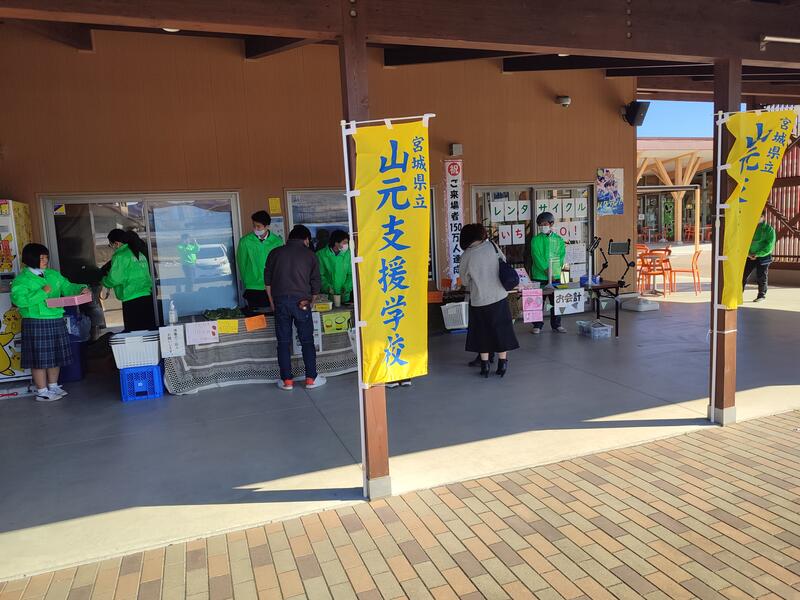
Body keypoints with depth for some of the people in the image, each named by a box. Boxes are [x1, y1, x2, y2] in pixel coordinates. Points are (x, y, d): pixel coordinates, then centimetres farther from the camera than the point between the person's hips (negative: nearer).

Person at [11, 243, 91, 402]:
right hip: (36, 324, -6)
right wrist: (42, 292, -22)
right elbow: (18, 299, -20)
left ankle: (53, 386, 29)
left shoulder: (53, 274, 11)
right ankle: (42, 392, 10)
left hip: (56, 321, 7)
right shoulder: (21, 279, -7)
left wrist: (81, 289, -8)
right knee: (40, 359, 0)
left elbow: (67, 287, 13)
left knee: (56, 355, 14)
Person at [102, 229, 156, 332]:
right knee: (149, 330, 8)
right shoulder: (140, 253, 15)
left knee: (134, 332, -5)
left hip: (132, 300, -7)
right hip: (148, 296, 8)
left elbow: (115, 278, -9)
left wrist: (104, 281, 11)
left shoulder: (120, 255, -7)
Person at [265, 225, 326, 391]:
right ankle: (311, 378, 9)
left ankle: (287, 380, 9)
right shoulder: (310, 254, 8)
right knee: (307, 341, 6)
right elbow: (315, 283, 8)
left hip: (280, 301, 2)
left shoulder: (275, 253, 12)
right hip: (301, 301, -1)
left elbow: (267, 280, 12)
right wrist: (310, 302, 21)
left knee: (283, 342, 6)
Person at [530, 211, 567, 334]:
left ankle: (556, 325, 20)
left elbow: (561, 255, 1)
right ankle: (537, 325, 13)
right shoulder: (535, 240, -1)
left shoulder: (558, 239, 7)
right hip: (539, 276, -2)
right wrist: (546, 271, -19)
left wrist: (555, 271, -12)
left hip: (556, 276, 3)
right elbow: (537, 257, -10)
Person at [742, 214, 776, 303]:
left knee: (761, 278, 2)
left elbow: (769, 246, -11)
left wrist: (757, 254, -18)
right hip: (750, 257, 3)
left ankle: (762, 295, 14)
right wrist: (748, 253, -8)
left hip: (763, 257, -3)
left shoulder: (769, 229, -5)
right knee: (743, 275, -1)